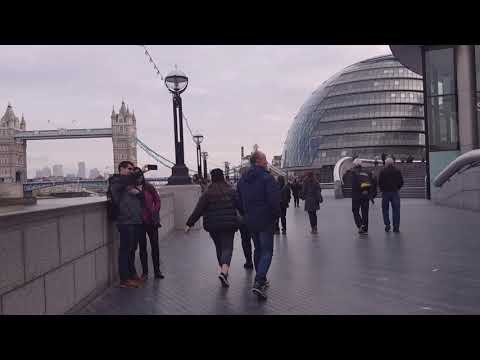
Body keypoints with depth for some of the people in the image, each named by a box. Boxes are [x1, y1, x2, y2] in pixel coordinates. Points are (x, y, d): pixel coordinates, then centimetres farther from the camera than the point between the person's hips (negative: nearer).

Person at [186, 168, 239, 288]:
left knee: (219, 247, 17)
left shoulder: (207, 193, -3)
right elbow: (240, 206, 5)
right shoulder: (231, 191, 0)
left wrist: (189, 224, -3)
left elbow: (198, 210, -7)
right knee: (227, 247, -3)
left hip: (212, 225, 1)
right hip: (229, 224, -1)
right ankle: (224, 272, -24)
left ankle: (223, 271, 29)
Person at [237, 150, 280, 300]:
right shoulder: (267, 178, -14)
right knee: (267, 251, -2)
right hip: (266, 220, -7)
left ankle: (261, 280, 28)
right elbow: (274, 201, -20)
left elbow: (239, 202, 13)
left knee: (258, 249, 19)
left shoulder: (242, 180, 9)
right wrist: (276, 215, -5)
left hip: (250, 221, 7)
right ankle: (258, 283, -13)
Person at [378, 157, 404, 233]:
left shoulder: (382, 171, -3)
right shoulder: (397, 171, 3)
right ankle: (396, 226, 4)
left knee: (385, 209, 11)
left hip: (385, 192, -1)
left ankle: (387, 224, 3)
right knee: (396, 209, 5)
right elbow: (401, 182, 5)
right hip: (395, 192, 1)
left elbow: (379, 182, -5)